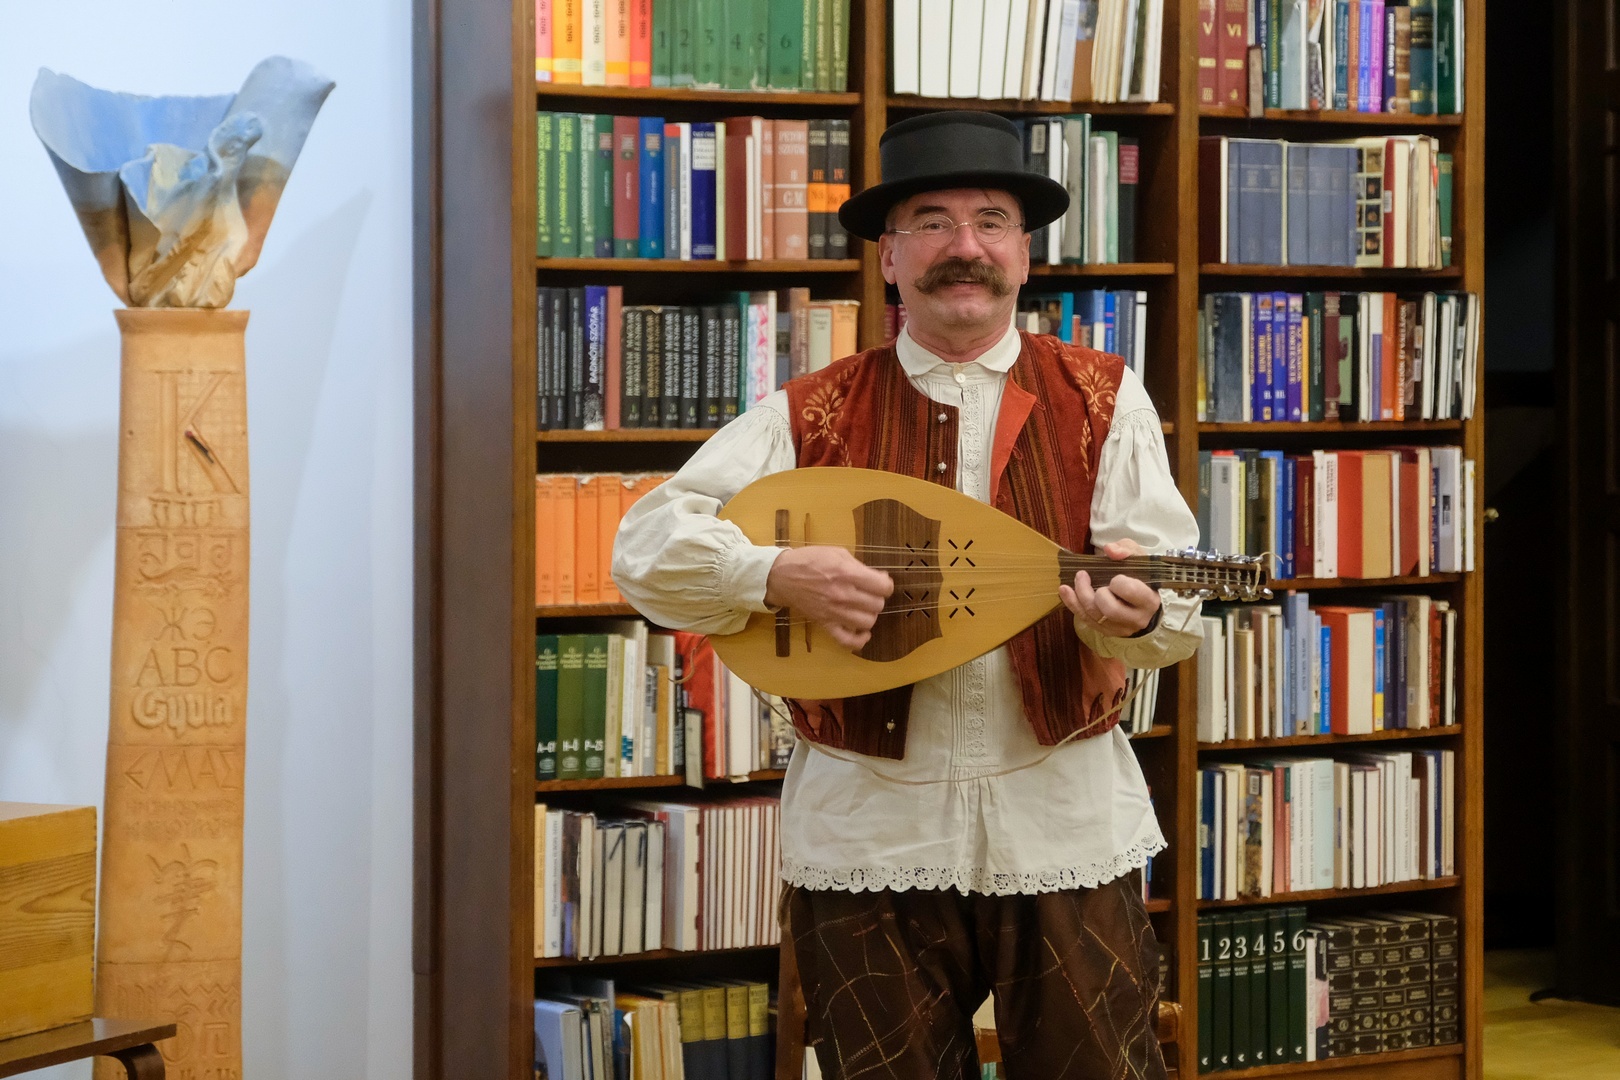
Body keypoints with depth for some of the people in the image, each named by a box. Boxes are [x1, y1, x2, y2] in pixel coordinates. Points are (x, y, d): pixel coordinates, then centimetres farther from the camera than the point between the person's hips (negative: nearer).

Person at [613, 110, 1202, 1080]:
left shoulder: (1102, 400, 3)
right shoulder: (812, 416, 3)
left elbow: (1178, 612, -5)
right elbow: (646, 546, -2)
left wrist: (1134, 611, -29)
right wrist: (780, 575, -19)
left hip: (1061, 827, 0)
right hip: (867, 836, 0)